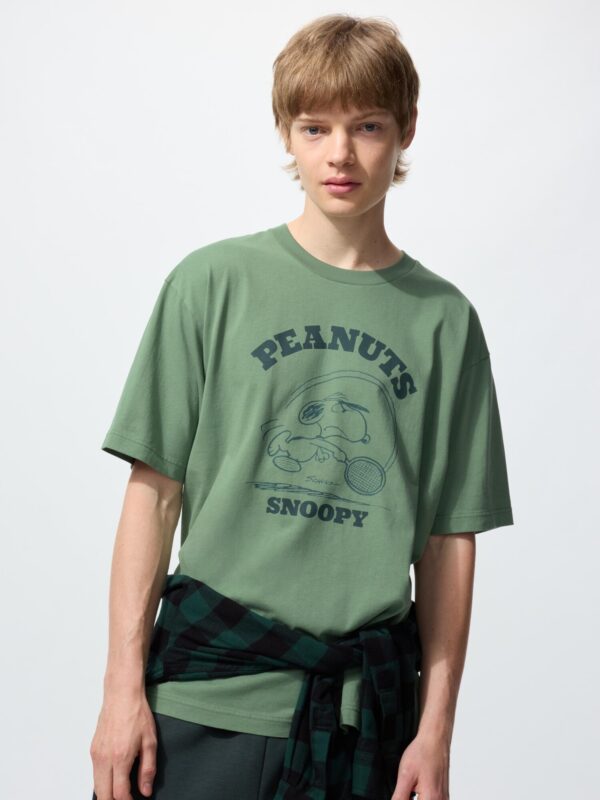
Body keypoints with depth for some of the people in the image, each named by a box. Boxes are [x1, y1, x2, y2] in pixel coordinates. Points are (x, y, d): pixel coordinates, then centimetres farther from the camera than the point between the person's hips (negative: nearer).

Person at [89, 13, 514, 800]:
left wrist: (436, 732, 2)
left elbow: (449, 540, 5)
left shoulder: (444, 319, 4)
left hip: (366, 703, 1)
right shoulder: (212, 284, 1)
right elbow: (154, 493, 0)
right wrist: (123, 687, -3)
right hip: (208, 693, -1)